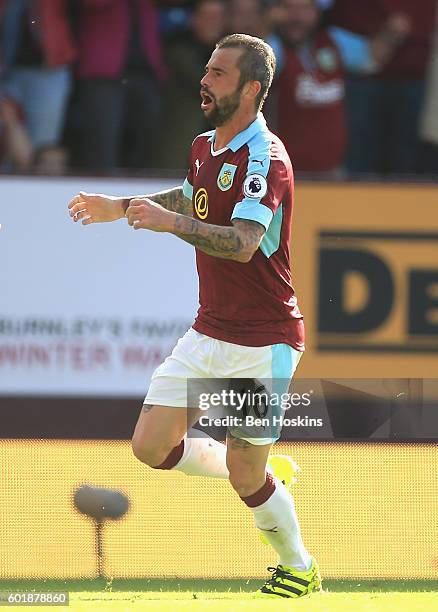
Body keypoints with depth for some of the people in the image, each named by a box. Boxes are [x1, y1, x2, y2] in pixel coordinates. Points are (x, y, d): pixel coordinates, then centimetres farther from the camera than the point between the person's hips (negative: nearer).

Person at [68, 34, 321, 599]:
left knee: (245, 477, -4)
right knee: (151, 448, 2)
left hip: (261, 342, -8)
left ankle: (300, 569, 20)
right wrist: (121, 208, 26)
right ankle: (258, 475, 25)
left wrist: (173, 222, -44)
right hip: (207, 334, 8)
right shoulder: (204, 147, 8)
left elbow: (243, 244, -34)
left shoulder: (265, 159, -19)